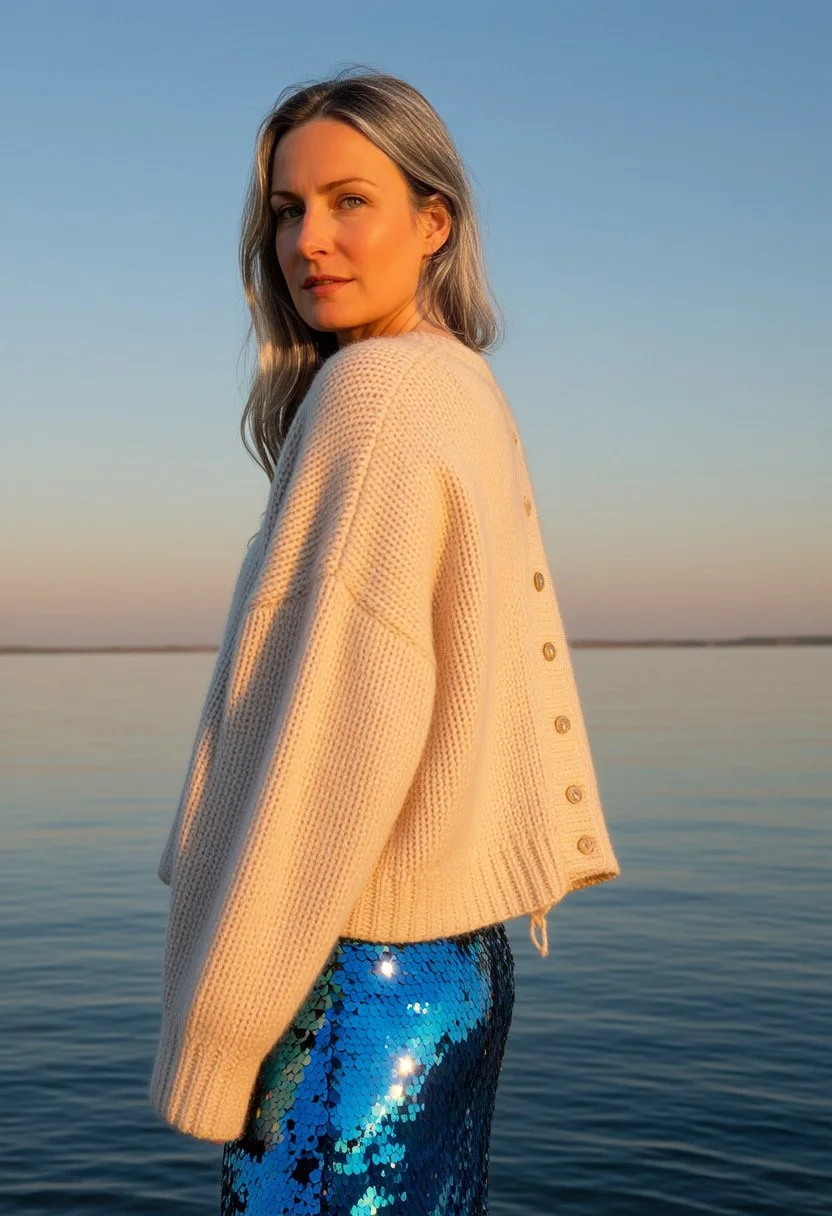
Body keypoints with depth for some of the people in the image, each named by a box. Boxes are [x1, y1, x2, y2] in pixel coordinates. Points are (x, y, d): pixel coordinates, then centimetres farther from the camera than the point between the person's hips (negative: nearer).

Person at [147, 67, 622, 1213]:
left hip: (364, 976, -9)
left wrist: (211, 1035, -16)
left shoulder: (378, 391, -15)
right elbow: (527, 662, 13)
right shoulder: (472, 391, 11)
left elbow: (337, 739, -21)